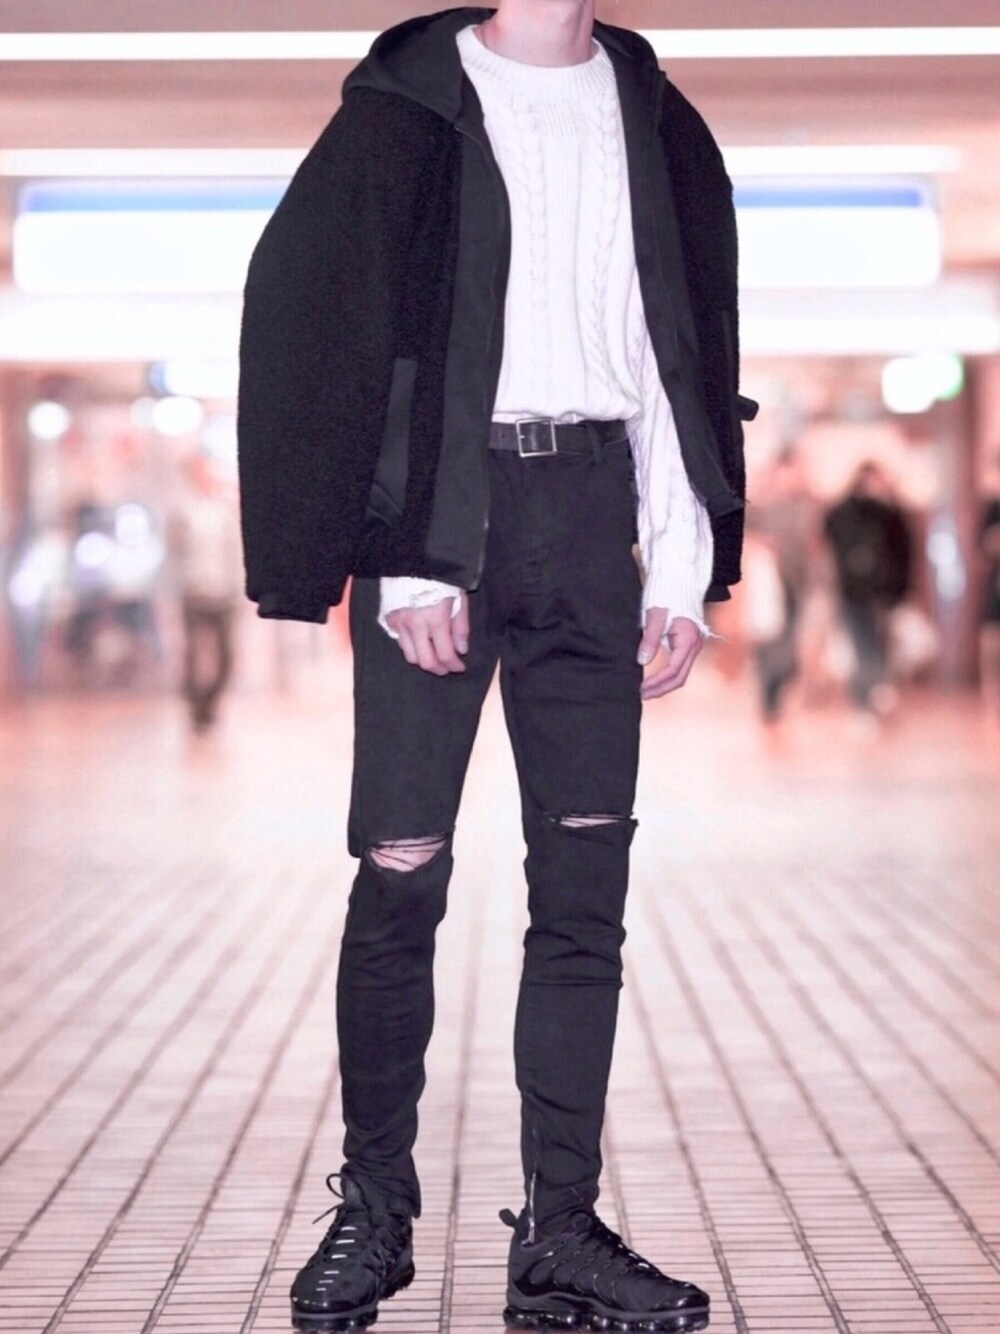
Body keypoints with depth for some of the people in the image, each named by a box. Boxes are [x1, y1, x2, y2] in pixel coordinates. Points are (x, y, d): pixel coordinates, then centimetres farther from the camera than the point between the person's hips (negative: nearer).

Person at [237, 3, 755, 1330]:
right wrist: (403, 558, -13)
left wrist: (682, 569, 5)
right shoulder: (407, 107, 1)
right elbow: (333, 325, -5)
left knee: (586, 878, 1)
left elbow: (682, 347, 14)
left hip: (589, 517, 4)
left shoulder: (651, 117, 13)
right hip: (441, 511, -3)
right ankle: (374, 1207, 11)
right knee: (402, 872, -4)